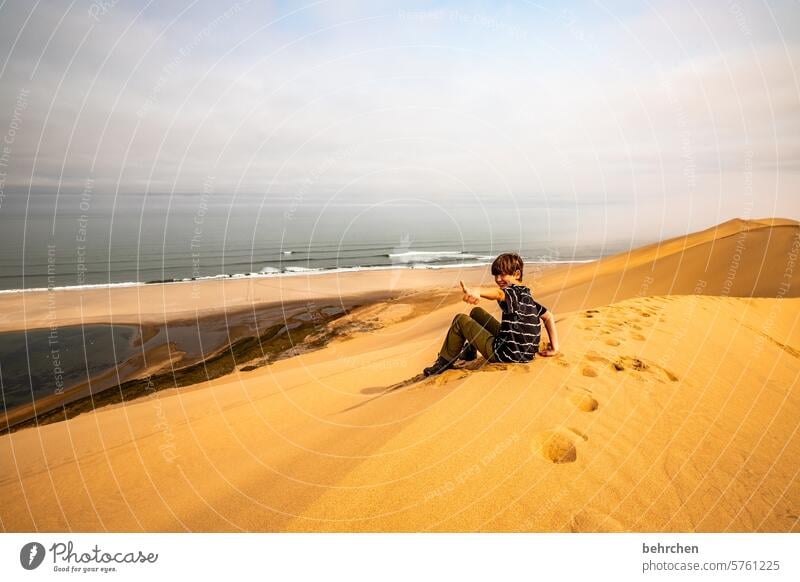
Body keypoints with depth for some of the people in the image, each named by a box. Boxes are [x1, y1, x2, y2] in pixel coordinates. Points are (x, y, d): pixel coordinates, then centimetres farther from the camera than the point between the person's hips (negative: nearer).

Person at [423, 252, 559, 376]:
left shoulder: (514, 292, -18)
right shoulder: (527, 295, 11)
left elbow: (498, 292, -42)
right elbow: (549, 316, 17)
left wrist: (475, 291, -64)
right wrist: (555, 347, 13)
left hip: (504, 354, -9)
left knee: (460, 320, 0)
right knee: (476, 312, 22)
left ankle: (444, 362, 10)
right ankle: (469, 351, 40)